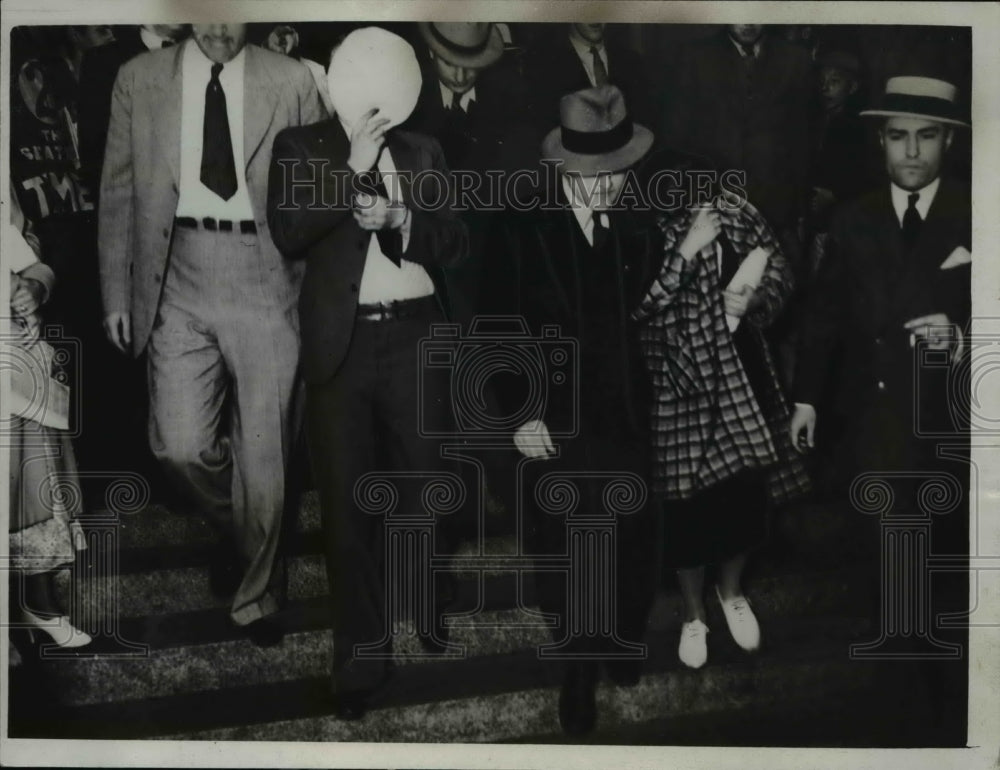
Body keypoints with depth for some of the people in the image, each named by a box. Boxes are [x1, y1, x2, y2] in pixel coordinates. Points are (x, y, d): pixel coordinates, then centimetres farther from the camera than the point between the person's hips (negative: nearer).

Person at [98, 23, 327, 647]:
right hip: (181, 276, 1)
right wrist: (116, 293, 7)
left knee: (264, 452, 3)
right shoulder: (139, 79, 7)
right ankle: (240, 528, 27)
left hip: (266, 276, -1)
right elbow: (119, 193, 10)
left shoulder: (293, 81, 2)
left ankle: (255, 595, 24)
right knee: (181, 446, -7)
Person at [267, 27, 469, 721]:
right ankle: (361, 658, 12)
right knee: (347, 502, 1)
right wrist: (352, 167, -14)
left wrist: (404, 221, -12)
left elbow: (455, 245, 6)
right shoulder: (301, 146, 5)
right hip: (342, 342, -1)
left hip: (417, 335, 2)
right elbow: (288, 232, -8)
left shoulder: (423, 151, 11)